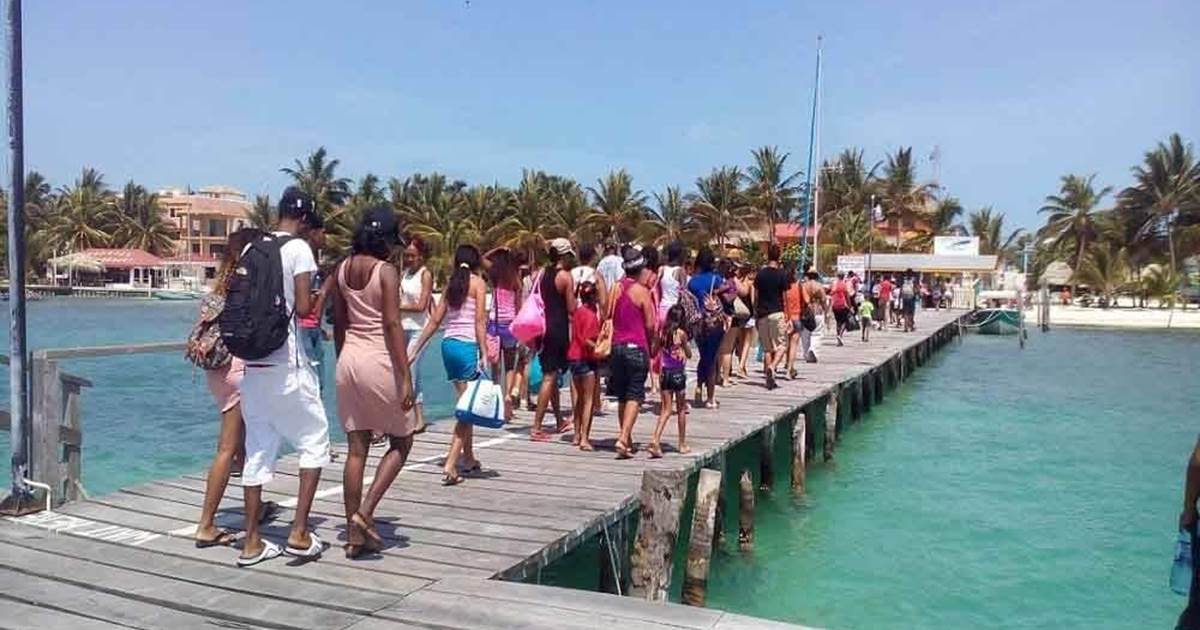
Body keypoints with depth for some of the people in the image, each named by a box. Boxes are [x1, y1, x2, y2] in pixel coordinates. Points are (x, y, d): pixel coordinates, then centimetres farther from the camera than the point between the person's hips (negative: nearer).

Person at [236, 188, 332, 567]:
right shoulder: (299, 249, -7)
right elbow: (303, 308, -11)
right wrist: (313, 302, 7)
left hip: (252, 362, 6)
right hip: (286, 363, -6)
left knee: (258, 449, 11)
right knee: (314, 440, 7)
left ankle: (252, 543, 16)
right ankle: (299, 534, 2)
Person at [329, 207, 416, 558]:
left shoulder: (342, 269, 8)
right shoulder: (386, 271, -10)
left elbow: (338, 324, 13)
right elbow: (392, 325, -16)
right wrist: (406, 377, -16)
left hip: (348, 359, 6)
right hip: (378, 361, -6)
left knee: (356, 449, 10)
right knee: (401, 443, 12)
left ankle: (354, 534, 14)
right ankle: (365, 512, -1)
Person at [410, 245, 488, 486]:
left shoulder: (451, 284, 14)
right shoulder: (478, 283, -2)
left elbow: (435, 320, 12)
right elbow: (480, 321, -11)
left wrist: (415, 350, 16)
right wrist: (484, 354, -12)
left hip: (448, 344, 6)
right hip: (468, 346, -6)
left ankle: (469, 459, 26)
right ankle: (450, 466, -11)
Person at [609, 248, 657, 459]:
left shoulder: (615, 289, 5)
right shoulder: (642, 291, -8)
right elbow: (650, 324, -7)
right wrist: (650, 345, 9)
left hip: (617, 346, 5)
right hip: (637, 347, -5)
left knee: (622, 396, 14)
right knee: (635, 396, -3)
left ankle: (627, 440, 22)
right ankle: (623, 438, -17)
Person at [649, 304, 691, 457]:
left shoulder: (662, 333, 0)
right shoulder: (681, 333, -10)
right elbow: (689, 354, 0)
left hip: (665, 373, 3)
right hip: (678, 373, -3)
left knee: (666, 409, 5)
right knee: (681, 410, 12)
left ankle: (655, 440, -13)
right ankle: (682, 444, 20)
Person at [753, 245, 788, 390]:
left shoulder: (760, 274, 5)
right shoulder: (782, 274, -5)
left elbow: (756, 297, 7)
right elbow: (785, 297, -4)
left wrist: (756, 315, 16)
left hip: (762, 314, 3)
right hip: (777, 313, -3)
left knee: (767, 348, 8)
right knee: (780, 345, 5)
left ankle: (769, 378, 6)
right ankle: (772, 367, -20)